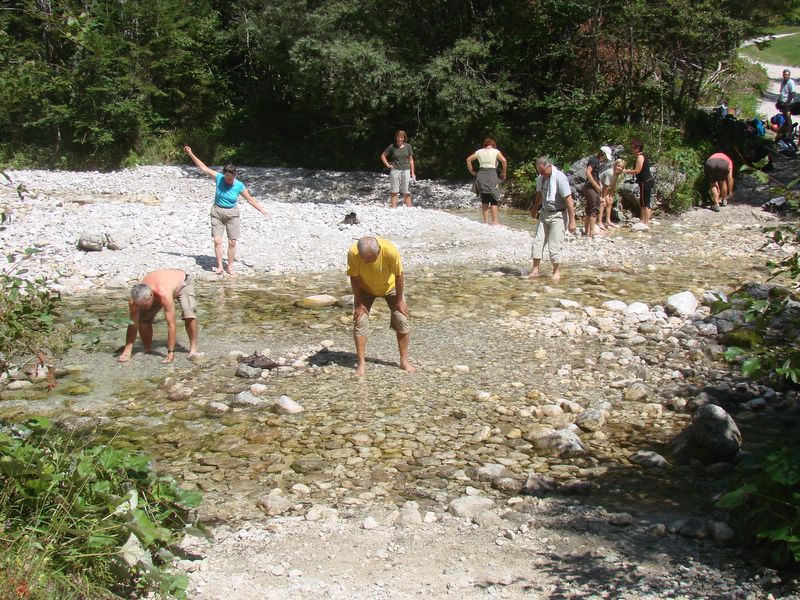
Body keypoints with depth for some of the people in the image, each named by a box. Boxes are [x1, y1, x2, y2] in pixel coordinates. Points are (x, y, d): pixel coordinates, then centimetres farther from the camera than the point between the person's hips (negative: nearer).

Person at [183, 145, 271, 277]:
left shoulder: (239, 186, -10)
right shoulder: (219, 178, -9)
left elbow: (250, 199, 0)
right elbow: (203, 167, -2)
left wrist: (262, 210, -2)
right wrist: (191, 154, -3)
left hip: (232, 214, 0)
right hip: (217, 212, 1)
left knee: (232, 242, 0)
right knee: (217, 240, -9)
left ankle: (230, 267, 12)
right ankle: (220, 266, -4)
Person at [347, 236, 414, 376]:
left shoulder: (390, 251, -38)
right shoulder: (353, 253, -35)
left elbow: (399, 276, -23)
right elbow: (354, 278, -19)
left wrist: (399, 301, -15)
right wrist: (359, 304, -15)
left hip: (390, 286, 0)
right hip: (365, 288, 0)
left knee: (402, 320, -5)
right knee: (359, 320, -11)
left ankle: (404, 360, 9)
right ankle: (361, 363, -2)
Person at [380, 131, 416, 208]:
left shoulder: (408, 146, 4)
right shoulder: (392, 147, -1)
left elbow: (411, 160, 8)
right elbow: (383, 156, 8)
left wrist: (412, 172, 5)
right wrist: (388, 165, -2)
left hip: (406, 170, 2)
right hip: (395, 170, -1)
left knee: (406, 192, 4)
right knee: (394, 191, 1)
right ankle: (393, 208, 5)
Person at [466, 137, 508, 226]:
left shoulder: (479, 152, 11)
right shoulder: (496, 152, 0)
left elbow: (468, 159, 13)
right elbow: (504, 160, -14)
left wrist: (472, 171, 17)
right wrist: (504, 173, -4)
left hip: (481, 175, 4)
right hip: (492, 175, -4)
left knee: (484, 200, 11)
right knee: (494, 201, 1)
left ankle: (486, 221, 11)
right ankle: (495, 222, -1)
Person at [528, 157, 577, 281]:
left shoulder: (560, 178, -20)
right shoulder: (541, 178, 1)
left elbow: (568, 200, -20)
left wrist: (572, 221, -20)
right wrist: (535, 209, 34)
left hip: (558, 215, -7)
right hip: (545, 213, 7)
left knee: (554, 245, -5)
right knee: (538, 241, 2)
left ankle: (557, 271, 11)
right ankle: (535, 270, 9)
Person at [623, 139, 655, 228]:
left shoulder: (640, 157, -15)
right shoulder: (642, 156, 17)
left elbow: (637, 171, -19)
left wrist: (626, 171, -9)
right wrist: (629, 171, 15)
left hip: (646, 182, -11)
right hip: (647, 181, 11)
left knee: (646, 203, -9)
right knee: (642, 203, 16)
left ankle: (646, 223, -8)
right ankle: (643, 220, 22)